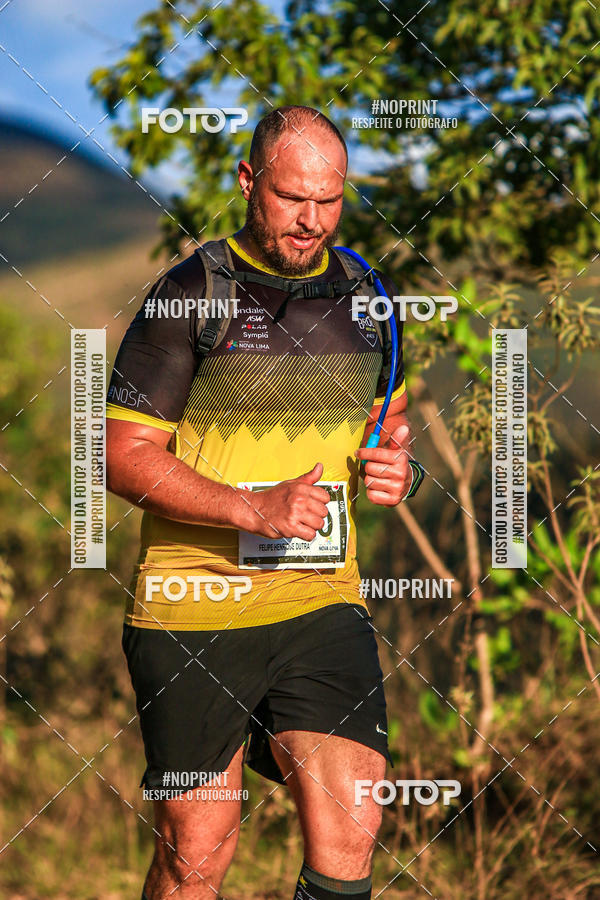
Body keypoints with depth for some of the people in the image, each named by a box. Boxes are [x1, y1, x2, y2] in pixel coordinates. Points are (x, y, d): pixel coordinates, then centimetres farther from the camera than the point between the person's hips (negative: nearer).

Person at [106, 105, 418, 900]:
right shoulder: (191, 293, -6)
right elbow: (123, 455, -8)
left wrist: (394, 465, 2)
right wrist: (255, 509, -20)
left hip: (325, 600, 3)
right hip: (192, 609, -3)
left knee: (349, 835, -11)